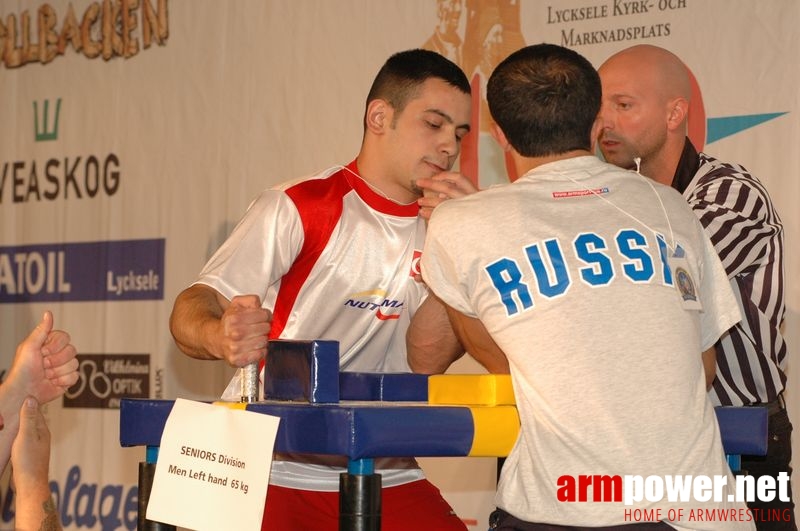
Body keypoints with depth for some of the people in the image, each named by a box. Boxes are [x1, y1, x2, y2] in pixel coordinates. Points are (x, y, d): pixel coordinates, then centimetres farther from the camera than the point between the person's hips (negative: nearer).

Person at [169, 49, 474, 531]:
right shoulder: (299, 207, -6)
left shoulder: (434, 229, 7)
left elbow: (427, 354, -6)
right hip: (275, 472, -4)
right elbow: (194, 308, -13)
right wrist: (220, 337, -36)